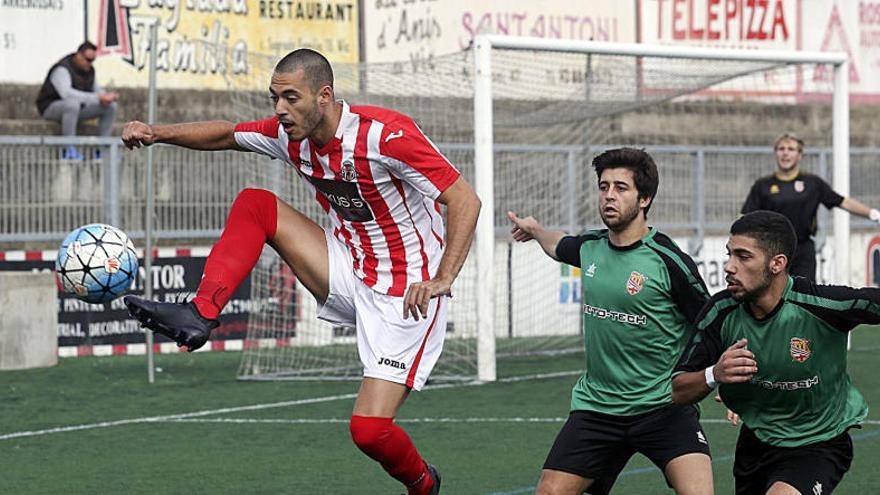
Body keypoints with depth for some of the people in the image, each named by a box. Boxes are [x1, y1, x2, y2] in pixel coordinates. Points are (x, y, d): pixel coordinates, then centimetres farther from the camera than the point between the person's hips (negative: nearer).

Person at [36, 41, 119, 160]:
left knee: (111, 106, -6)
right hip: (51, 107, -8)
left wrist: (106, 96, -18)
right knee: (73, 103, -42)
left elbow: (98, 91, 9)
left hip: (75, 108, 8)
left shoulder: (89, 70, 2)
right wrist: (97, 98, -42)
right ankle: (68, 149, -37)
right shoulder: (62, 69, -24)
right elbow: (66, 93, -40)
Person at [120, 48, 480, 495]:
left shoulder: (386, 135, -25)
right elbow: (226, 134, 14)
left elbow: (466, 202, -26)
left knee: (369, 430, -14)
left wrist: (441, 280, -37)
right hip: (348, 272, 7)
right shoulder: (291, 136, -3)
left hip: (405, 295, -7)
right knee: (253, 204, -4)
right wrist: (158, 133, -4)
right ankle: (199, 315, -12)